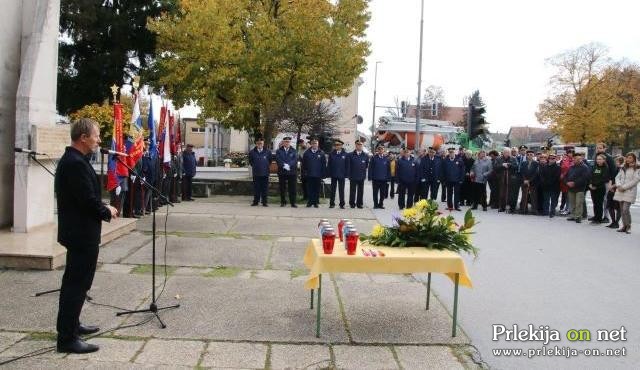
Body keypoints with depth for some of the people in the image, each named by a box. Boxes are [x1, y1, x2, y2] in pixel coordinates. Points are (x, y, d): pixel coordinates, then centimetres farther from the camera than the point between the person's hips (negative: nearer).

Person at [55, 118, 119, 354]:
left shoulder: (70, 160, 12)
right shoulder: (76, 163, -21)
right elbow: (88, 199, -24)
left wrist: (102, 209, 7)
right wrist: (107, 211, -8)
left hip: (76, 231, 11)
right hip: (82, 233, -11)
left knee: (74, 282, 21)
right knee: (77, 284, -5)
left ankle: (70, 325, 35)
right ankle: (67, 338, 2)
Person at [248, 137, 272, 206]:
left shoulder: (267, 152, 0)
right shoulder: (252, 152, 1)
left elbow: (270, 161, 13)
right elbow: (250, 162, 14)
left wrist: (266, 167, 10)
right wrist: (254, 166, 11)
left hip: (265, 173, 0)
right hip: (256, 173, 0)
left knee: (264, 188, 3)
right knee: (256, 188, 6)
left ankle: (264, 202, 11)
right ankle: (256, 201, 14)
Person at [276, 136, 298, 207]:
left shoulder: (294, 151, 8)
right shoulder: (279, 151, 7)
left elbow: (295, 160, -5)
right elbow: (278, 160, -5)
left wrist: (289, 165, -19)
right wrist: (284, 165, -20)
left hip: (292, 172, 0)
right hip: (282, 172, 0)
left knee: (292, 188, -1)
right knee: (282, 188, 5)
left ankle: (293, 203, 3)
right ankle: (283, 202, 15)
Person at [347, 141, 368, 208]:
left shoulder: (365, 156, 5)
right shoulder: (350, 155, 0)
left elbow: (367, 165, 13)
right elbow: (348, 166, 1)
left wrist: (364, 174, 10)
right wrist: (349, 175, -2)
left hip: (361, 177, 2)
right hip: (353, 177, -2)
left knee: (360, 191, 6)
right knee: (352, 191, 2)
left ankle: (359, 203, 14)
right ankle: (352, 203, 11)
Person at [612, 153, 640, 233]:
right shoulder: (623, 168, 19)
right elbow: (617, 177, 11)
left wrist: (624, 187, -14)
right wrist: (618, 185, -8)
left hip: (629, 191, -6)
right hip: (620, 191, 6)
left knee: (625, 209, -15)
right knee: (622, 210, 6)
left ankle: (628, 227, -3)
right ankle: (624, 226, 14)